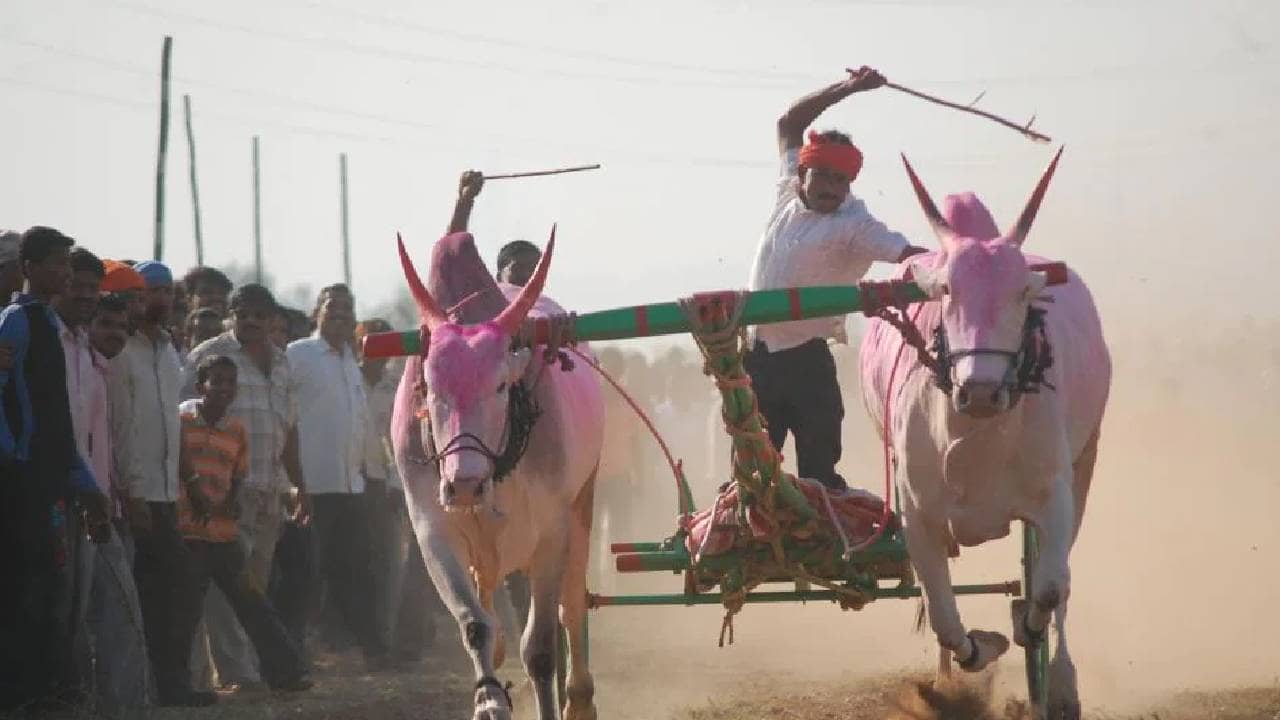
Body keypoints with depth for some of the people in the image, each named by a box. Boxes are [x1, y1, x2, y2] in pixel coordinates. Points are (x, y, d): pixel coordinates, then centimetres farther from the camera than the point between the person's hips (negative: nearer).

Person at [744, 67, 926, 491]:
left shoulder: (853, 226, -8)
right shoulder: (788, 197, 8)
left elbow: (909, 255, -20)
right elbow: (789, 124, 19)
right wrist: (845, 89, 11)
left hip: (807, 361, -5)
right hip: (758, 358, 5)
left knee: (819, 477, -5)